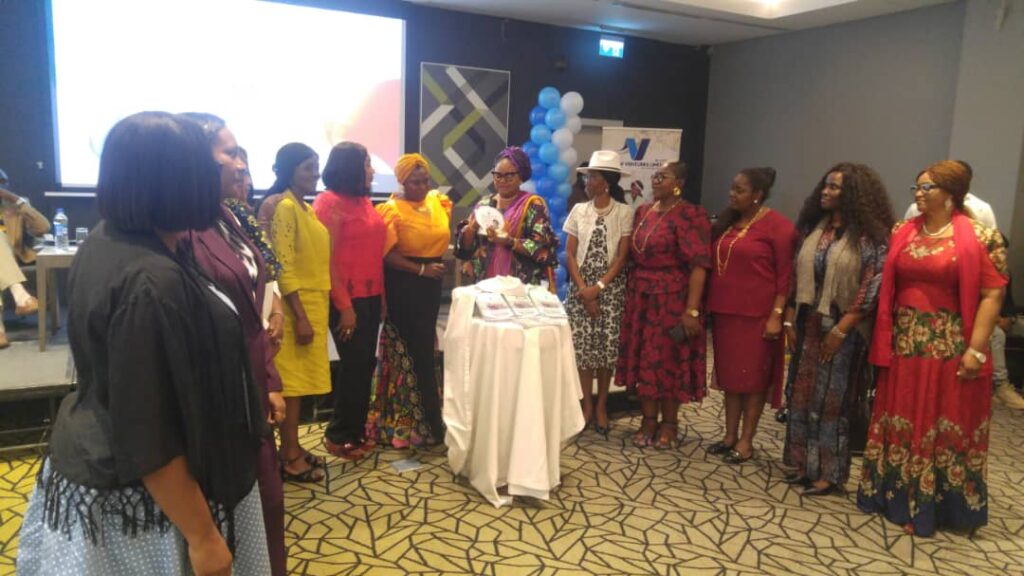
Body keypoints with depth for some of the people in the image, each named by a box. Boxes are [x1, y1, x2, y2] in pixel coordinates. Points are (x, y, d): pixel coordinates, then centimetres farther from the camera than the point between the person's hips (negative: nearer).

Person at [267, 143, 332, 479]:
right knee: (291, 380, -2)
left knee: (301, 379, 12)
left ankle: (293, 448, 22)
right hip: (296, 307, -9)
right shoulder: (285, 207, -13)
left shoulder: (306, 208, 14)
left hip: (313, 304, 9)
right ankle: (290, 458, 6)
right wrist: (300, 316, -21)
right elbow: (284, 268, -19)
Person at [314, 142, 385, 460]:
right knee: (354, 365, -1)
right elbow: (327, 259, -15)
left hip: (370, 295, 7)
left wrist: (381, 296, 11)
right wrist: (344, 306, -17)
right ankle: (339, 435, 15)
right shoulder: (330, 202, -11)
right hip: (348, 298, -7)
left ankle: (356, 429, 24)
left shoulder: (364, 201, 13)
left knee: (366, 364, 11)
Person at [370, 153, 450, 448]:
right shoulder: (392, 210, -11)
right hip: (405, 285, -7)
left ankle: (405, 420, 27)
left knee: (424, 348, 13)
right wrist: (421, 269, -19)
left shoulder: (438, 202, 8)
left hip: (431, 283, 7)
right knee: (417, 351, -3)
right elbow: (387, 255, -18)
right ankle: (431, 425, 7)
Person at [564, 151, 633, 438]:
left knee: (607, 346, 0)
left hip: (611, 288, -2)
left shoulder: (624, 212, -4)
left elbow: (622, 256, -7)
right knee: (582, 345, 1)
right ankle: (587, 404, 15)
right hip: (580, 288, 2)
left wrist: (599, 287, -15)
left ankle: (602, 405, 15)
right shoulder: (579, 210, 3)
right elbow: (570, 254, 1)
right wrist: (583, 288, -9)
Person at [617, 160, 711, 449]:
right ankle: (648, 420, 22)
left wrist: (691, 309, -21)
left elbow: (698, 265, -17)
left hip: (672, 297, -6)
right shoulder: (643, 212, 10)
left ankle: (669, 423, 21)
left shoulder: (690, 215, -12)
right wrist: (631, 293, 6)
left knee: (669, 359, 4)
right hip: (641, 296, 6)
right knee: (644, 358, 9)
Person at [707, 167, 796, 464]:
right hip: (725, 312, 7)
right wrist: (710, 306, 11)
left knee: (753, 377, 3)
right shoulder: (728, 221, 11)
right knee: (730, 374, 12)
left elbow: (785, 275, -11)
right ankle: (730, 435, 22)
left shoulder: (777, 226, -9)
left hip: (757, 314, -6)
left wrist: (777, 315, -16)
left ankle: (746, 441, 12)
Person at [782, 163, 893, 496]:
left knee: (832, 399, 2)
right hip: (809, 324, 6)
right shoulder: (814, 228, 8)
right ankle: (804, 464, 23)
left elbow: (872, 287, -15)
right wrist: (790, 320, 5)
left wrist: (840, 329, -17)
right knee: (803, 394, 10)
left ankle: (829, 472, 14)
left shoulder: (870, 235, -10)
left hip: (843, 329, -6)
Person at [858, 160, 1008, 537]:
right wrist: (883, 341, 3)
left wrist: (976, 349, -16)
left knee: (946, 428, 7)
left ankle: (935, 506, 22)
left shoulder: (980, 238, -7)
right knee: (902, 424, 12)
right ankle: (899, 499, 28)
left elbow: (992, 295, -10)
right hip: (904, 346, 4)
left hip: (950, 348, -4)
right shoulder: (902, 233, 6)